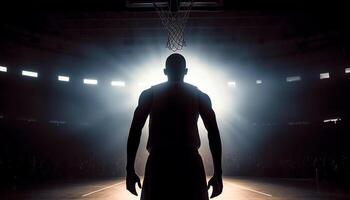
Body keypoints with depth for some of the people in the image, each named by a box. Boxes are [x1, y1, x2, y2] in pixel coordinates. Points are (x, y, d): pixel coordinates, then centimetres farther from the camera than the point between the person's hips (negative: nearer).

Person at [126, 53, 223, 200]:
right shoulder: (200, 96, 11)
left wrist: (130, 170, 3)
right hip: (190, 164, 0)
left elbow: (135, 129, 2)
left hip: (158, 163, 0)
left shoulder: (149, 94, 10)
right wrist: (218, 174, 5)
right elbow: (213, 132, 4)